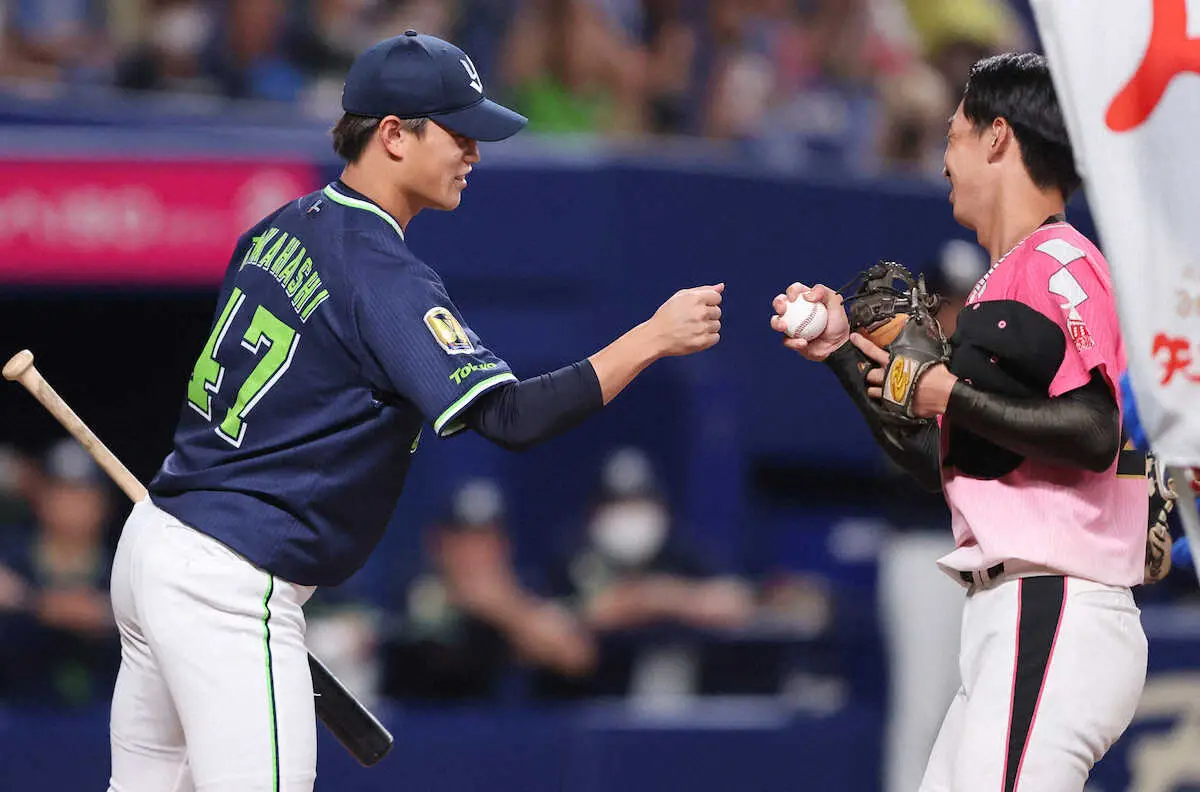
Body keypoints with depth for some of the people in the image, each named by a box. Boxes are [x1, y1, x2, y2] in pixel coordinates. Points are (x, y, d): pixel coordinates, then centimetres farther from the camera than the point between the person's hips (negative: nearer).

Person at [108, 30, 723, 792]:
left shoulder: (286, 228, 11)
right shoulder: (382, 271, -17)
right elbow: (511, 417, -25)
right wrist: (653, 338, -20)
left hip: (156, 542, 10)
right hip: (231, 586, -10)